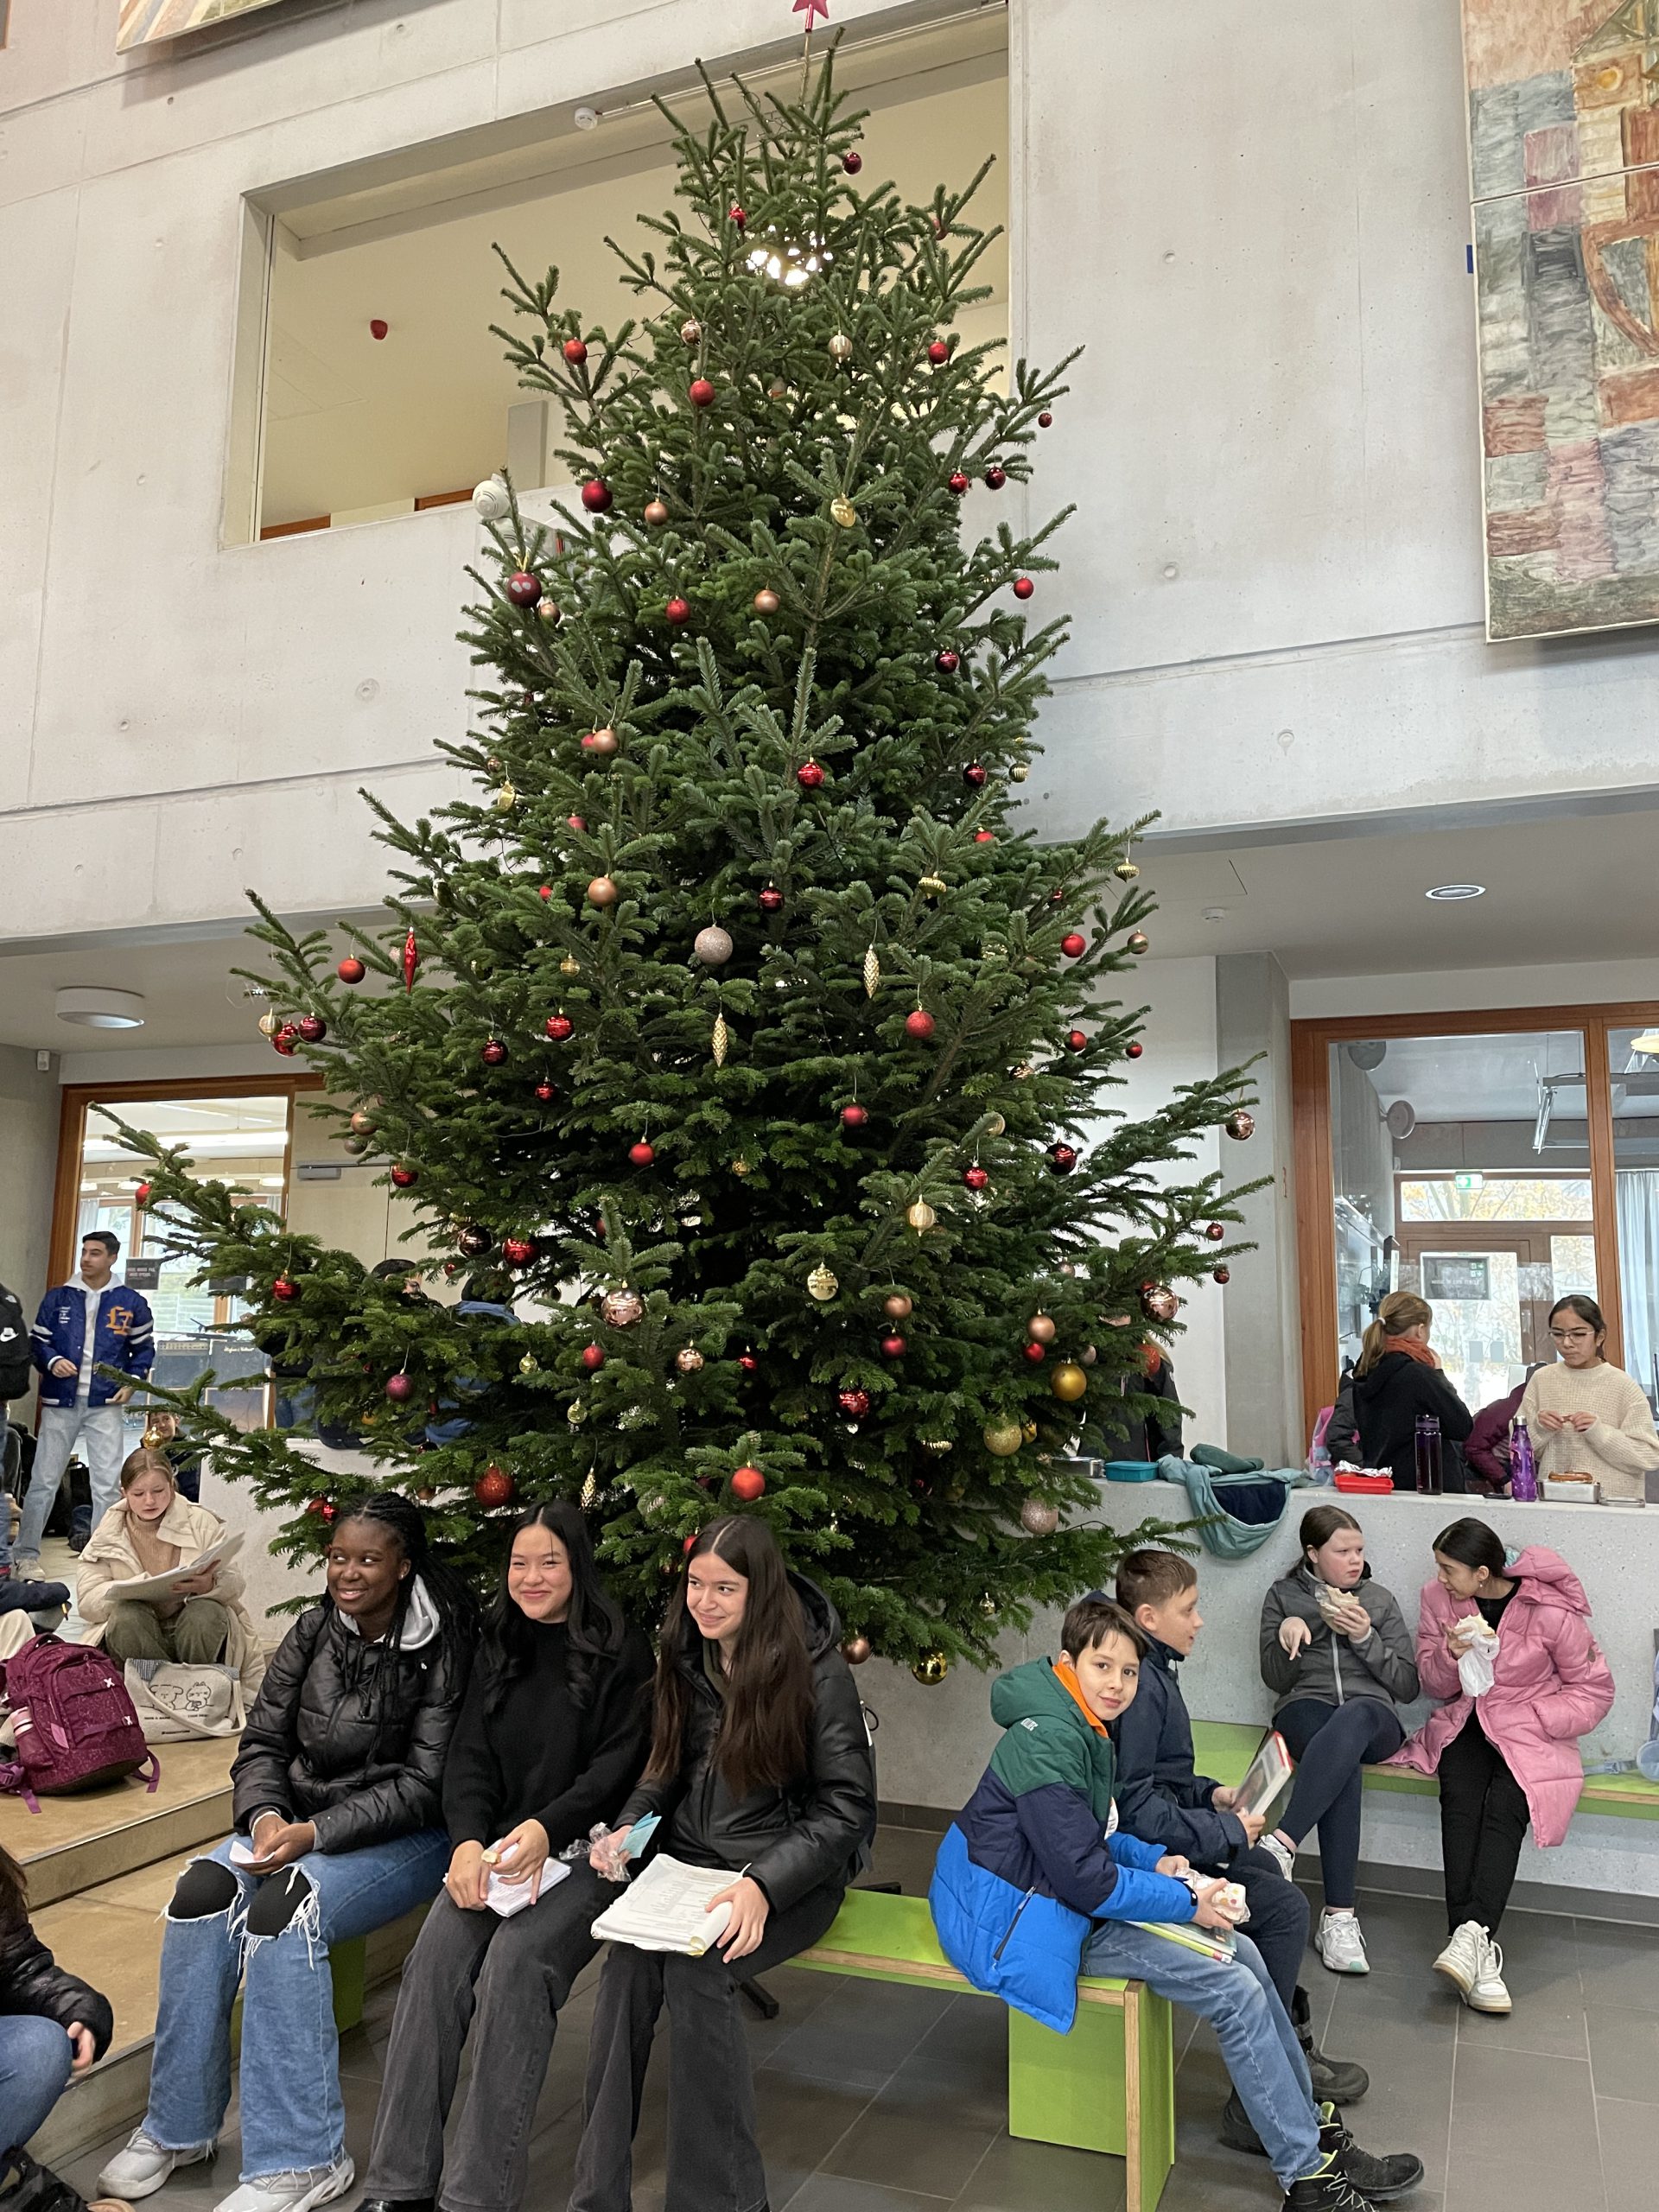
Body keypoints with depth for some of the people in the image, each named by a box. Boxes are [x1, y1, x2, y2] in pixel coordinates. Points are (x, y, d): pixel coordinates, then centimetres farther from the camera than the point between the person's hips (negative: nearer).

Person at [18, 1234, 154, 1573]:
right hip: (61, 1402, 1)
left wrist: (132, 1381, -3)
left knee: (108, 1484, 1)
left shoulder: (131, 1303, 3)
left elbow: (144, 1347, 11)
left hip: (105, 1405, 0)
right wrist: (52, 1362, -12)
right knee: (43, 1480, 5)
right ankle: (27, 1553, 15)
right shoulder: (57, 1299, 4)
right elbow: (38, 1343, 8)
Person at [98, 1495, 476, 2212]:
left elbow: (421, 1783, -16)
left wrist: (314, 1832, -24)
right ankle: (178, 2125, -3)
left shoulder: (441, 1648, -15)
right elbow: (263, 1742, 5)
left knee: (284, 1905, -30)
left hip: (405, 1837, -5)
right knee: (203, 1889, -21)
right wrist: (265, 1815, -15)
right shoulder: (313, 1631, 2)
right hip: (300, 1823, 6)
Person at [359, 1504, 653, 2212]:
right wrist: (469, 1841, -10)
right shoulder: (498, 1652, 15)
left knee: (515, 1962, -29)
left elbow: (620, 1766, -7)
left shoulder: (621, 1653, -1)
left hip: (582, 1854, -4)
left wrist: (545, 1830, -21)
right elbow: (469, 1759, 9)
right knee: (435, 1956, -22)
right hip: (494, 1850, 4)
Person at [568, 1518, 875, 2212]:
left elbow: (846, 1808, -13)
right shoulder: (686, 1660, 3)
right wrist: (627, 1828, -6)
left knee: (694, 1968, -30)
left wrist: (765, 1884, -26)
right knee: (627, 1959, -26)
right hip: (687, 1860, 4)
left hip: (790, 1872, -4)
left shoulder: (819, 1673, -13)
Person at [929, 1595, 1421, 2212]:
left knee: (1243, 1953, 5)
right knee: (1235, 1992, -12)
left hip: (1070, 1897, 10)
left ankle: (1308, 2121, 20)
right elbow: (1084, 1877, -24)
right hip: (1024, 1919, -10)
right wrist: (1187, 1903, -14)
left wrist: (1154, 1861, 1)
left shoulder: (1088, 1728, 7)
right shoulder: (1047, 1741, -25)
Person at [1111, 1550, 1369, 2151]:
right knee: (1284, 1907, -14)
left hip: (1163, 1836, 11)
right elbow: (1134, 1806, -27)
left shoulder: (1151, 1672, 9)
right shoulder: (1139, 1685, -24)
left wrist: (1210, 1794, 7)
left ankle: (1292, 2046, 28)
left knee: (1269, 1869, 21)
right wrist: (1225, 1831, -20)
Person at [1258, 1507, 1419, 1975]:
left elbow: (1407, 1687, 11)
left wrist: (1365, 1637, -4)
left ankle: (1282, 1843, -51)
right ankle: (1340, 1915, -43)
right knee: (1343, 1762, -39)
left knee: (1353, 1718, -41)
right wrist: (1286, 1635, -10)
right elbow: (1276, 1680, 10)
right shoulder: (1283, 1596, 16)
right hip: (1306, 1711, 0)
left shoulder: (1380, 1601, 18)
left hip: (1372, 1717, 1)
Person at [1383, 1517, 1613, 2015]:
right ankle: (1479, 1952, -36)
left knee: (1504, 1810, -31)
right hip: (1463, 1722, 2)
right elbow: (1434, 1685, 7)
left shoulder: (1551, 1610, -11)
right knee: (1461, 1804, -27)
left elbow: (1594, 1691, -1)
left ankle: (1470, 1934, -42)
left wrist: (1529, 1718, -14)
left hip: (1530, 1731, -2)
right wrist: (1451, 1654, -16)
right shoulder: (1439, 1599, 1)